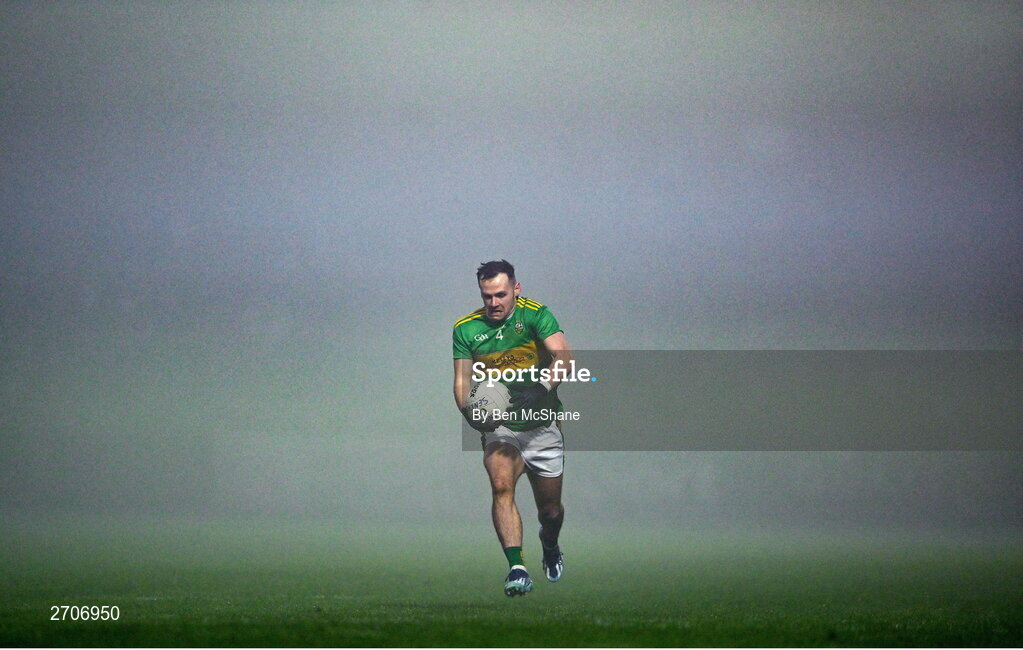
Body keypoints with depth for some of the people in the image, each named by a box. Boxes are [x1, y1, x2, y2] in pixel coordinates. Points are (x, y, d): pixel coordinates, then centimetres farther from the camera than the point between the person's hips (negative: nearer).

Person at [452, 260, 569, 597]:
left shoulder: (535, 315, -8)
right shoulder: (466, 328, 1)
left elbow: (563, 357, -21)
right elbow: (462, 379, 1)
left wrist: (542, 389, -39)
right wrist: (470, 410, -20)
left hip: (542, 425, -1)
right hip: (499, 427, 1)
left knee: (550, 508, 9)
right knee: (501, 485, -27)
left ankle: (550, 548, 44)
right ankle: (516, 567, -34)